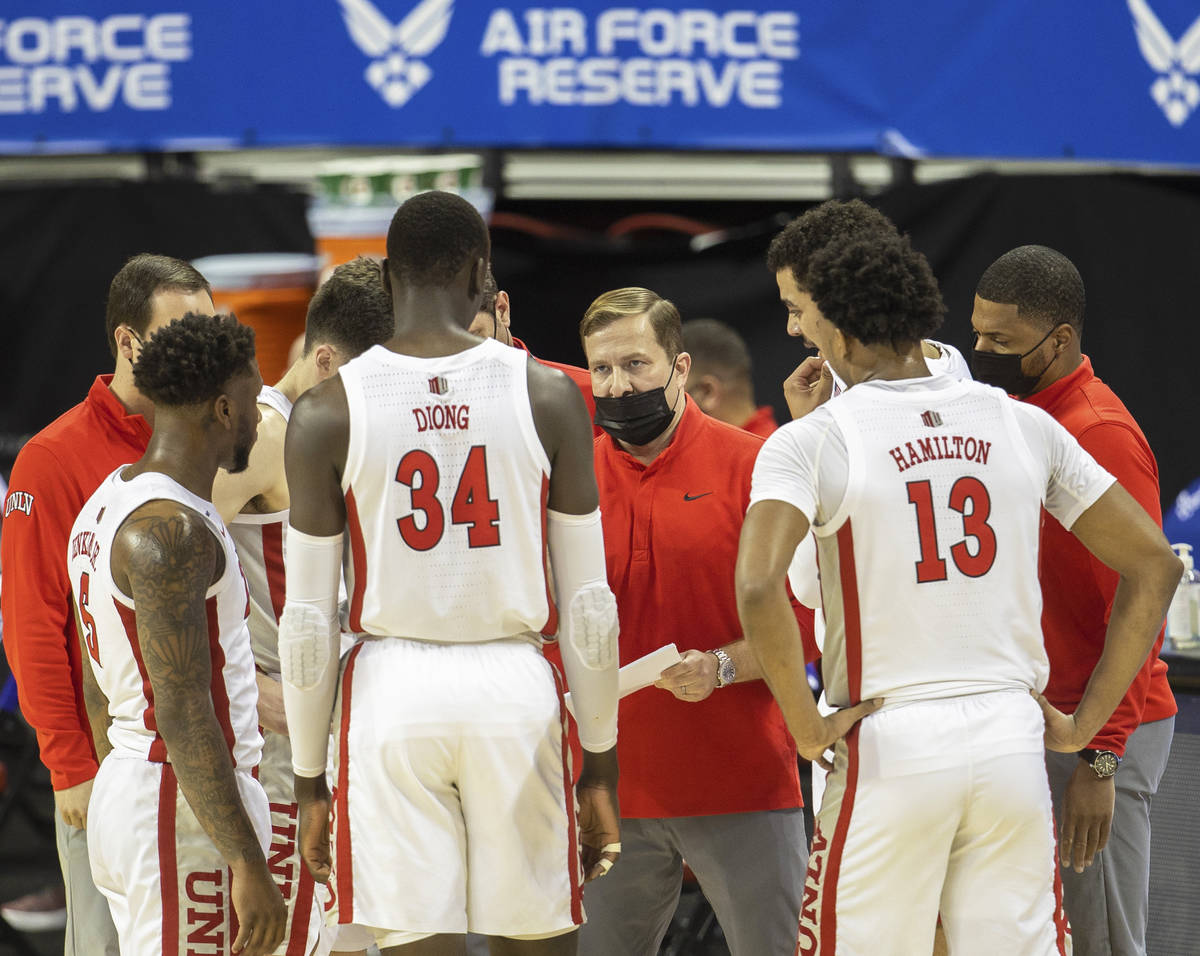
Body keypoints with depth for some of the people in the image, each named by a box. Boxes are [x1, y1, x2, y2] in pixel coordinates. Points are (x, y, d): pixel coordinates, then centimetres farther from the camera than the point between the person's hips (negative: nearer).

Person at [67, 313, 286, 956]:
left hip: (120, 788, 10)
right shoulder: (170, 531, -18)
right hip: (187, 807, -10)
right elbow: (182, 715, -22)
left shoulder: (108, 501, 14)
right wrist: (248, 863, -22)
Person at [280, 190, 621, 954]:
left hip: (393, 691, 0)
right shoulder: (547, 395, -1)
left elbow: (309, 620, -1)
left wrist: (309, 778, 8)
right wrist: (601, 762, 8)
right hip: (516, 690, 1)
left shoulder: (327, 412, -2)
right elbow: (588, 604, 0)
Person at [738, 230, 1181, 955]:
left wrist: (808, 729, -10)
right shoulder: (1023, 425, 7)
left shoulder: (811, 442, -5)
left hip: (889, 742, -3)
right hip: (1014, 738, 4)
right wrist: (1083, 725, 10)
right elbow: (1154, 563, 9)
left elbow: (759, 587, -21)